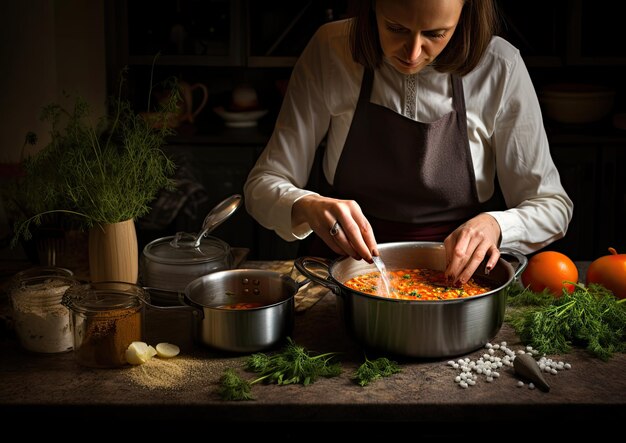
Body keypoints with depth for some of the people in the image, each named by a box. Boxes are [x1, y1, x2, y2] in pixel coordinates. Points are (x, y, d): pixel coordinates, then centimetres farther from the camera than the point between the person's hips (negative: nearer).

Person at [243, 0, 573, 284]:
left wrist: (494, 225, -26)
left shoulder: (499, 68, -11)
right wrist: (307, 207, -29)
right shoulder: (330, 52, -9)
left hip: (454, 277, 0)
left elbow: (552, 206, -4)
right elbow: (262, 184, -6)